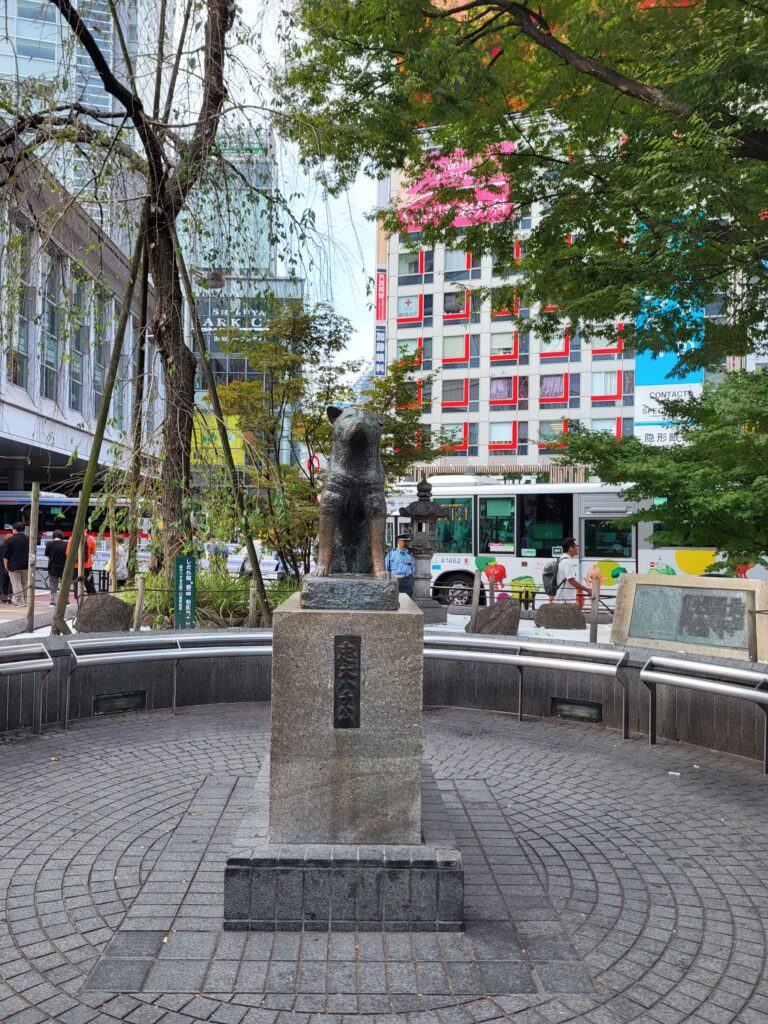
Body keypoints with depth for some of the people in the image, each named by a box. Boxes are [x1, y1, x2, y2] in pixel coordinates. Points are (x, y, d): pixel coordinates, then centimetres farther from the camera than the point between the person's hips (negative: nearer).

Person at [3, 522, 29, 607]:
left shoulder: (10, 540, -8)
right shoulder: (28, 539, 6)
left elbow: (5, 555, -6)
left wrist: (6, 565, 4)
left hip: (14, 566, -5)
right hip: (26, 565, 5)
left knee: (16, 584, -1)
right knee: (25, 584, 13)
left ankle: (19, 601, -3)